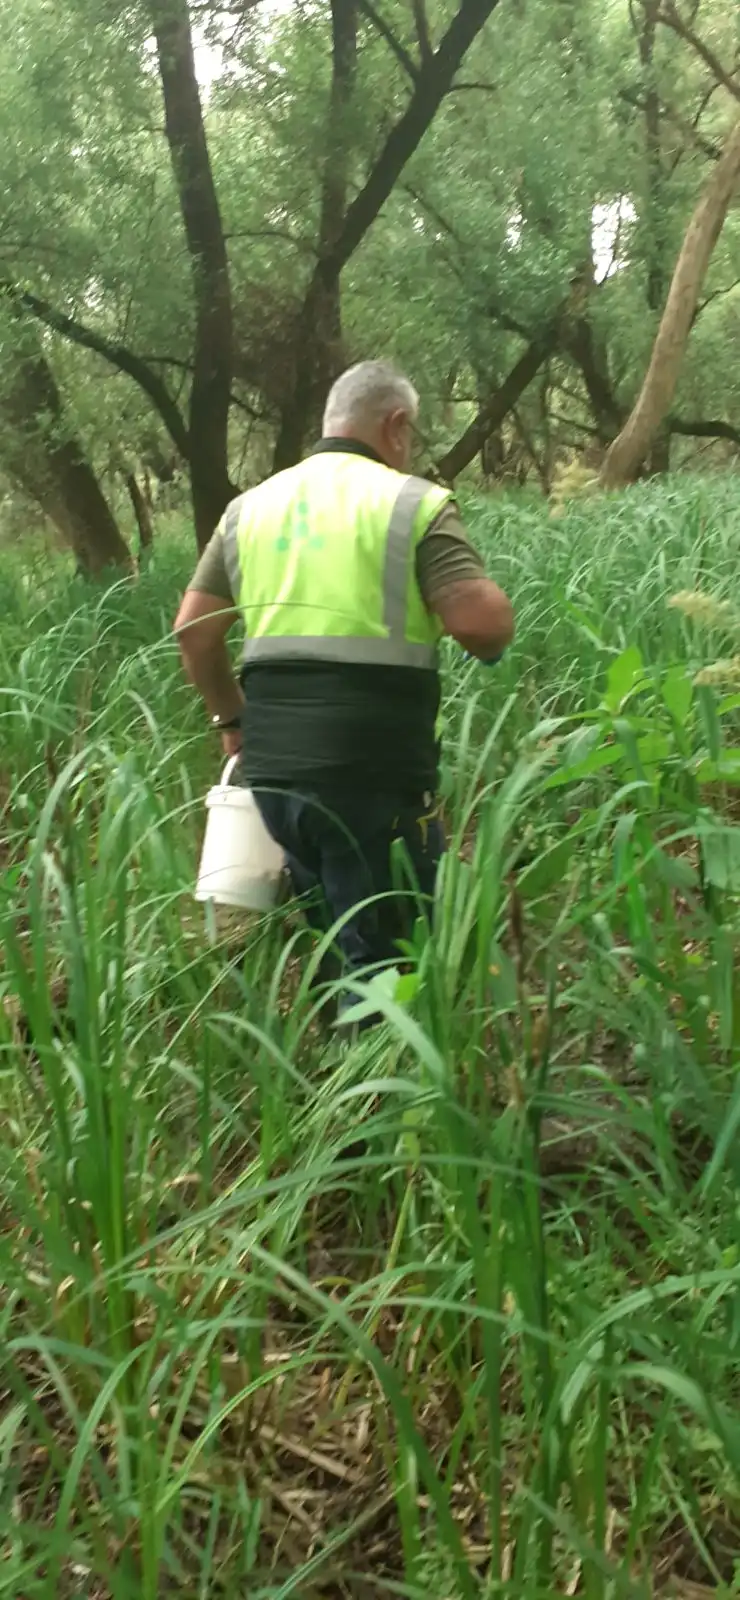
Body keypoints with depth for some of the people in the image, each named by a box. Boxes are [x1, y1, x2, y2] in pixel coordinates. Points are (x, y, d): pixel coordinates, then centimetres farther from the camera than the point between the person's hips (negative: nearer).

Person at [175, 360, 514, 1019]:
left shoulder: (250, 507, 14)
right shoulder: (414, 503, -3)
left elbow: (193, 629, 15)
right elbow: (479, 618, -14)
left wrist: (231, 718, 26)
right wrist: (494, 639, 8)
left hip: (272, 761, 6)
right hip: (374, 767, -6)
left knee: (331, 937, 20)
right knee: (385, 955, 4)